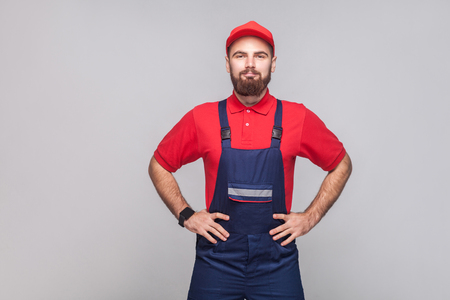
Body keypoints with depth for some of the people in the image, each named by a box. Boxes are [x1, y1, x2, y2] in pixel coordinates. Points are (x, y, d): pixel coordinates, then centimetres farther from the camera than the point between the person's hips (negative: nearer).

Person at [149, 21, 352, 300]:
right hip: (217, 261, 1)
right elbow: (159, 166, 11)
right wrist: (186, 215, 1)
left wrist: (311, 217, 3)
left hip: (277, 264, 0)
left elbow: (341, 164, 10)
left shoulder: (299, 119, -2)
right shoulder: (201, 119, -2)